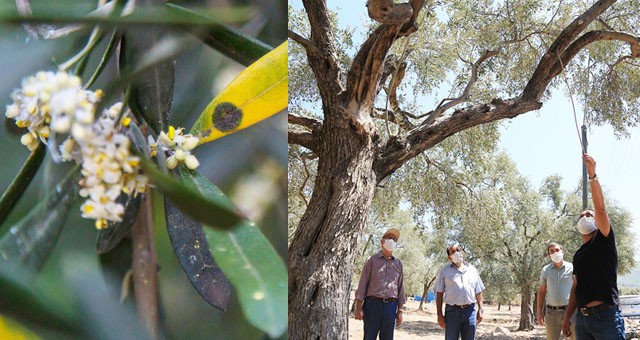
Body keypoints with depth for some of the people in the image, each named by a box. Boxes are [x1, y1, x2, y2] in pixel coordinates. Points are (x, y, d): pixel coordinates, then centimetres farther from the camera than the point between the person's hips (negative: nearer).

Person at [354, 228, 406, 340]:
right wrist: (359, 308, -8)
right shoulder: (372, 260, 2)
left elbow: (400, 288, 15)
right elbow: (363, 284, -1)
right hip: (373, 303, -4)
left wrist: (400, 311, 9)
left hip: (391, 306, 4)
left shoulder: (398, 263, 14)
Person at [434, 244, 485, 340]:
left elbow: (478, 292, 13)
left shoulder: (472, 270, 11)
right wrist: (439, 314, -4)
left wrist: (480, 310, 3)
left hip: (470, 310, 2)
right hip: (452, 311, -2)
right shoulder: (445, 271, 4)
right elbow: (439, 294, 2)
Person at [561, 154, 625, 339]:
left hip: (606, 315, -6)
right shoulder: (578, 255, 19)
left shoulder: (605, 240, 2)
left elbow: (600, 208, -13)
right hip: (582, 317, 6)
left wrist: (592, 175, -24)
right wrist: (567, 317, 16)